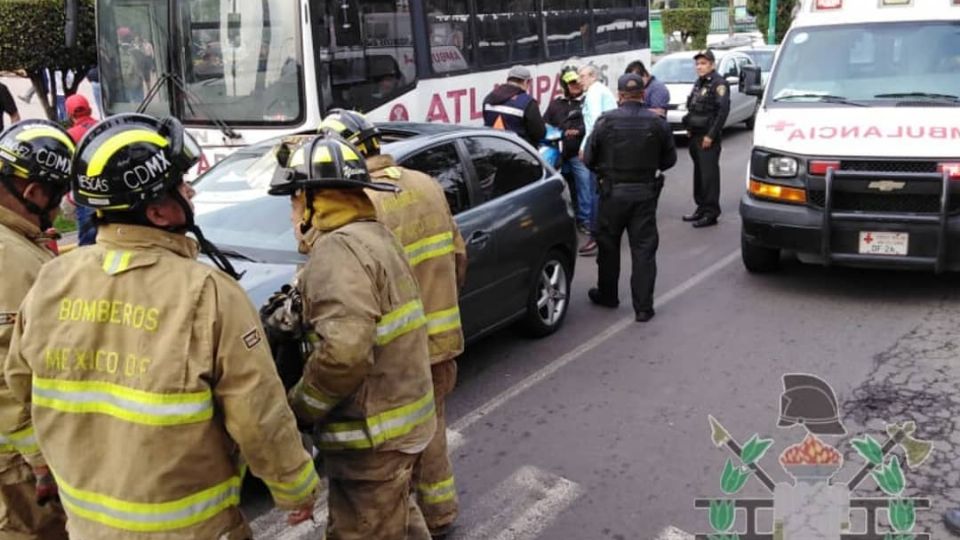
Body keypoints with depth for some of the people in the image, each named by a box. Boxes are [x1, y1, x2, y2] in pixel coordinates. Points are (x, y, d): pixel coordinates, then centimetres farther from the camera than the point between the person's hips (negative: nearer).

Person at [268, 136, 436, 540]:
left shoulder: (338, 250, -22)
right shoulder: (373, 235, 11)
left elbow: (344, 352, -31)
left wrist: (298, 407, -16)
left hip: (373, 435, -10)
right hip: (400, 420, 10)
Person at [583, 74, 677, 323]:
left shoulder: (605, 121, -8)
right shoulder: (657, 123, -3)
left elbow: (589, 158, -3)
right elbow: (669, 159, 5)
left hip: (613, 191, -1)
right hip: (645, 192, 1)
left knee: (608, 245, 16)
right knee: (644, 249, 3)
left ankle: (607, 294, 29)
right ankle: (643, 306, 2)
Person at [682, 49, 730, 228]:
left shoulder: (718, 83, -9)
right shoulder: (699, 83, 17)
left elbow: (723, 111, -17)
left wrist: (711, 135, -19)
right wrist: (689, 128, 12)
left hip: (708, 137, -9)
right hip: (695, 136, 9)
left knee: (709, 174, -7)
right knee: (699, 172, 13)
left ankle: (711, 213, -4)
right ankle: (701, 208, 22)